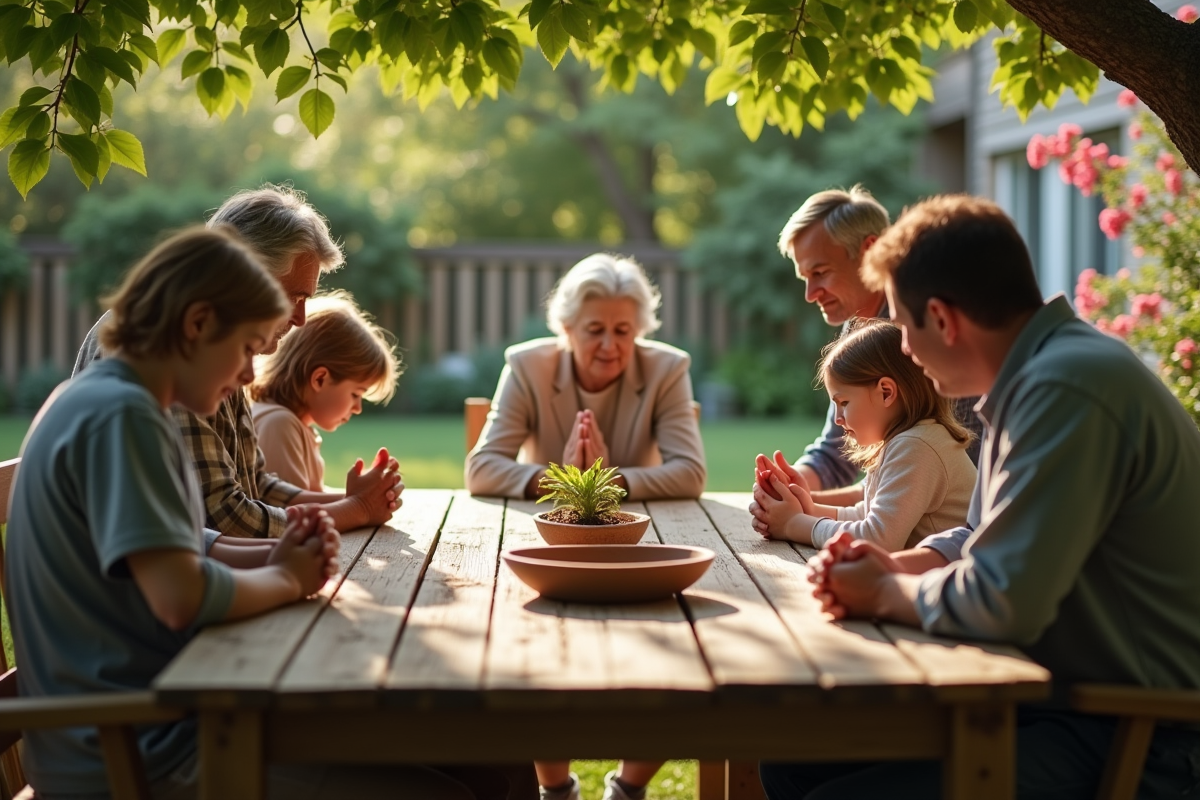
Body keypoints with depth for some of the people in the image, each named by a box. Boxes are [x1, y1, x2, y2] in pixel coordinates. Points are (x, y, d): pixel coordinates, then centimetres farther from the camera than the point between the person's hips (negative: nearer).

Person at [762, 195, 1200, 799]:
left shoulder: (1069, 387, -22)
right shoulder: (1034, 377, 12)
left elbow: (1000, 604, -26)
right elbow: (981, 541, 21)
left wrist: (881, 594, -7)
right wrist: (893, 568, 0)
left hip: (1131, 744, -10)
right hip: (1046, 694, 10)